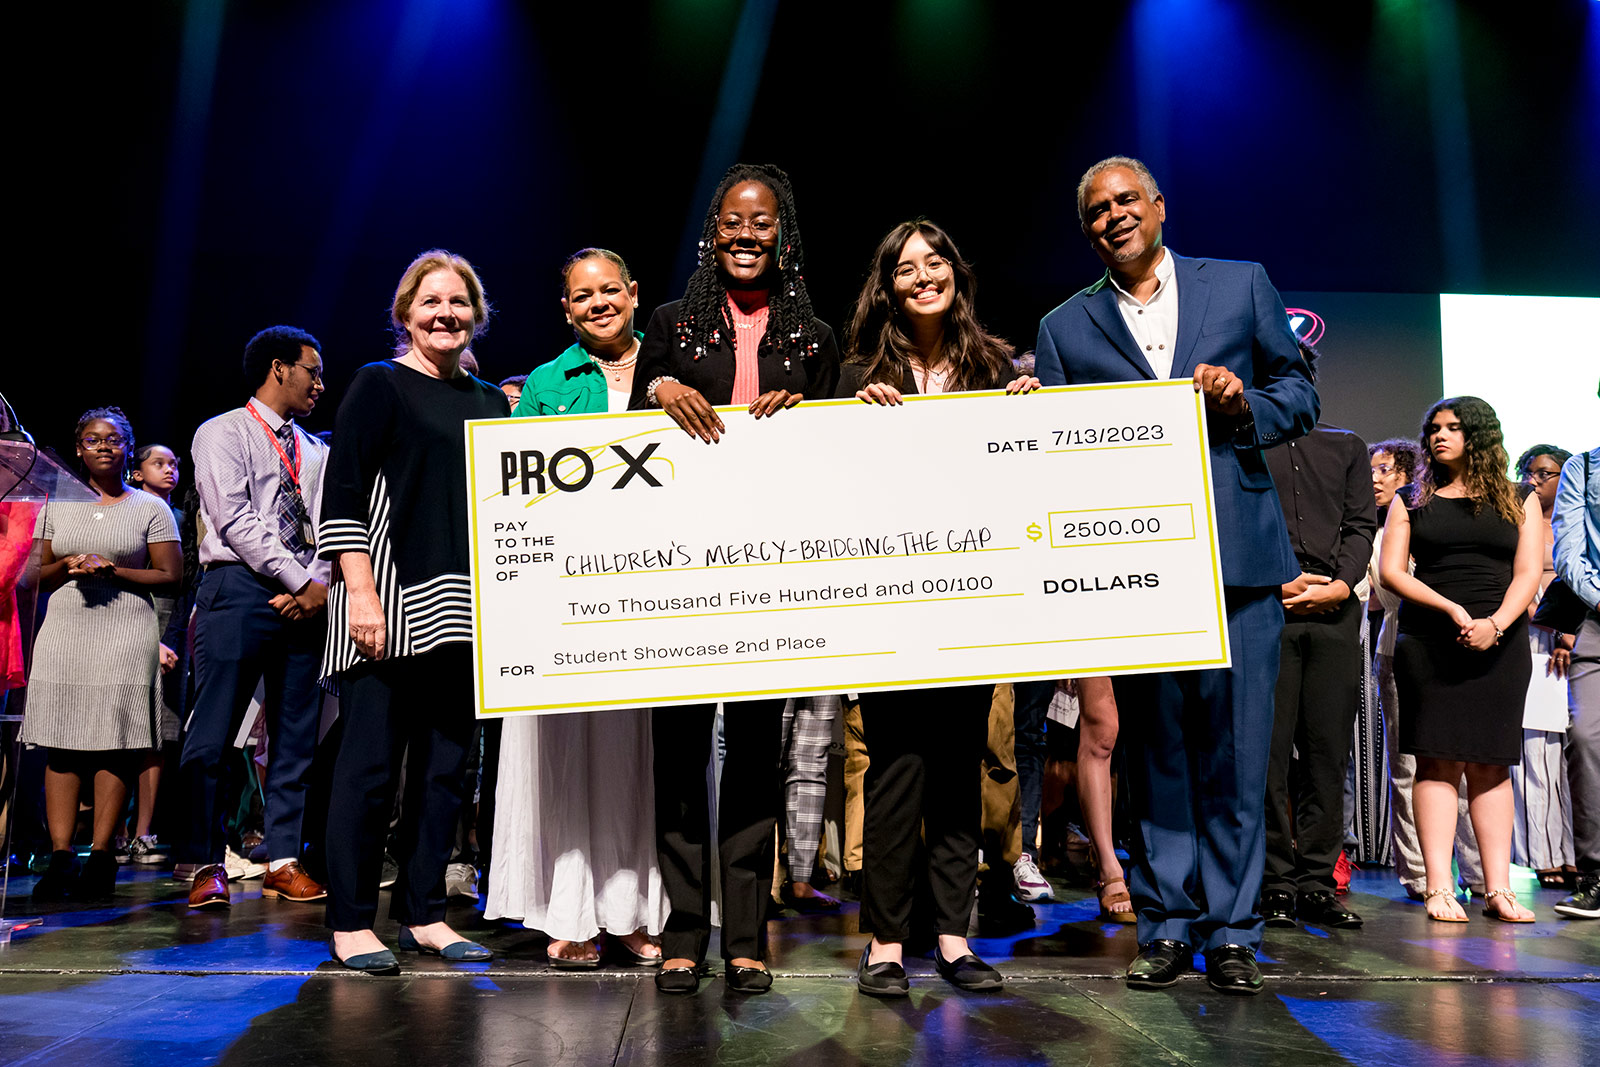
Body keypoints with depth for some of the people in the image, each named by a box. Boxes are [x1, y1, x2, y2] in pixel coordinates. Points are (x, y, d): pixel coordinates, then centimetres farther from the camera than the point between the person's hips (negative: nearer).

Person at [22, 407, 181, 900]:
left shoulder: (150, 508, 7)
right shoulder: (57, 504, 16)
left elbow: (170, 576, 2)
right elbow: (38, 577, 18)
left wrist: (111, 570, -9)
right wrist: (69, 566, -3)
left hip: (126, 633, -3)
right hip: (64, 631, 3)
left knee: (116, 744, -7)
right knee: (60, 743, -3)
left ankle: (101, 855, -3)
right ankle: (60, 856, -1)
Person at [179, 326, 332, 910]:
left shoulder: (316, 451, 21)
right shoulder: (222, 433, 4)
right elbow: (236, 519, -8)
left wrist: (320, 585, -6)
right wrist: (299, 582, -12)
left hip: (305, 599, 6)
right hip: (240, 589, -5)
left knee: (297, 737, 4)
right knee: (212, 737, -7)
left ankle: (284, 862, 10)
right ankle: (208, 864, 1)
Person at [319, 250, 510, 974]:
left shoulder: (490, 401, 18)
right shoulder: (378, 385, 2)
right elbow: (342, 498, -5)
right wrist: (362, 592, -15)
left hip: (463, 606, 6)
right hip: (386, 601, -5)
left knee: (446, 763, 8)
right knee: (371, 761, -4)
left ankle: (423, 914, 18)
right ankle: (351, 922, 7)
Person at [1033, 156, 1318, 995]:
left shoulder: (1242, 284, 13)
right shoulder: (1064, 327, 14)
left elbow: (1300, 394, 13)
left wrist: (1245, 404, -7)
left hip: (1237, 552, 0)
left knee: (1235, 748, 0)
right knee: (1155, 749, 6)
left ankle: (1229, 931, 12)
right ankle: (1167, 926, 16)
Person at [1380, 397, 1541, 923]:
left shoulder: (1518, 503, 13)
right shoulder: (1412, 501, 12)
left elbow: (1527, 573, 4)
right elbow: (1390, 571, 2)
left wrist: (1495, 624, -14)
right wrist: (1452, 609, -11)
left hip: (1500, 642, 1)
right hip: (1429, 641, -1)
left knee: (1491, 763, 1)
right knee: (1438, 760, -5)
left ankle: (1498, 889, 3)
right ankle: (1439, 888, -5)